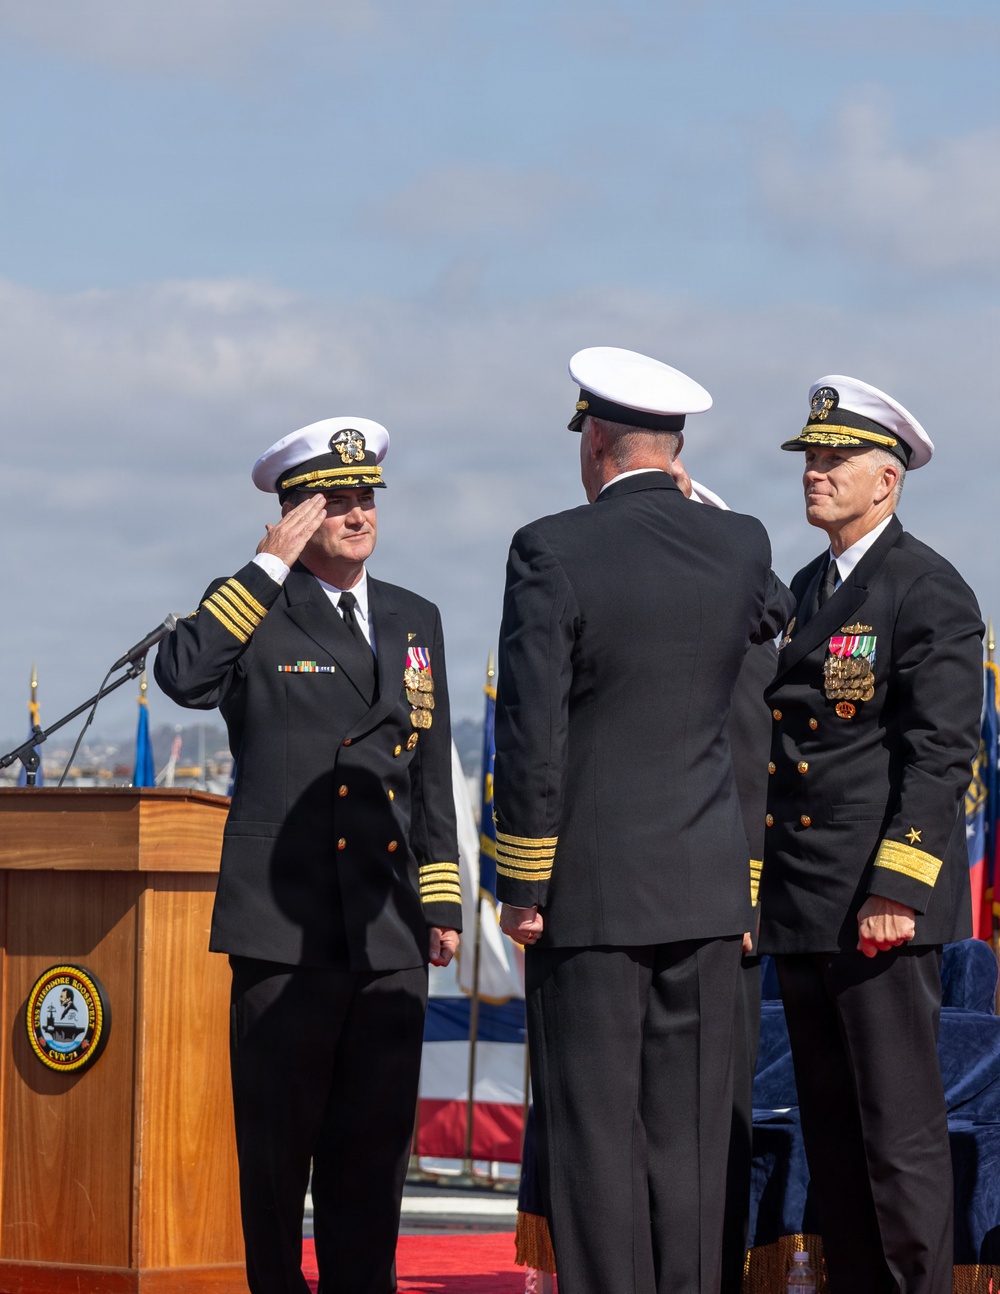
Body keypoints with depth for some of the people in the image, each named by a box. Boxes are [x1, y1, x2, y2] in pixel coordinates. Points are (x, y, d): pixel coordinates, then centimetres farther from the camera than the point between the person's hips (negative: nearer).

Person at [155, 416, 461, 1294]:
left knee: (374, 1148, 6)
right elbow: (183, 675, -20)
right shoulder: (252, 612, 2)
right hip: (286, 926, -4)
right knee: (278, 1146, 0)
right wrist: (271, 566, -16)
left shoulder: (415, 621, 17)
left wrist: (442, 900, 13)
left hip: (390, 930, 4)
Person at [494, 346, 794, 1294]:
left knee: (595, 1134, -2)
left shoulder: (552, 552, -11)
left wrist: (522, 887, -6)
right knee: (688, 1133, 7)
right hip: (705, 891, 5)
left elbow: (531, 735, -13)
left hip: (590, 892, -4)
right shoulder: (739, 545, 3)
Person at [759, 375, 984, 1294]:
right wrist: (759, 887, 16)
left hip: (879, 904, -8)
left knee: (901, 1133, -8)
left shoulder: (929, 592, -7)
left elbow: (939, 754, -14)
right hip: (802, 905, 8)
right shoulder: (805, 591, 18)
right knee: (831, 1136, 11)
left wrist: (895, 888, -21)